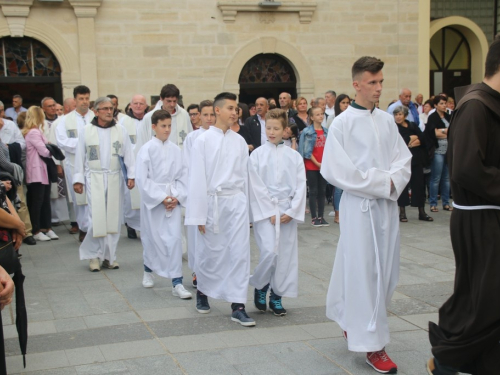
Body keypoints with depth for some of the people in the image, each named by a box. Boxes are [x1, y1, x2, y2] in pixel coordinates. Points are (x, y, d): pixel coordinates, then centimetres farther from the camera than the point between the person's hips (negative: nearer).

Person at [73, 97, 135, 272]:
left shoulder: (120, 130, 5)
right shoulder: (86, 131, 1)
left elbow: (128, 154, 6)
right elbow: (80, 157, 4)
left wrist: (131, 175, -1)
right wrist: (78, 179, 2)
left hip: (115, 178, 2)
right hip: (94, 178, -2)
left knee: (114, 218, 4)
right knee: (96, 218, -7)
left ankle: (110, 256, 14)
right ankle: (93, 255, 8)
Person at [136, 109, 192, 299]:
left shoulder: (175, 150, 3)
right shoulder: (147, 149, -6)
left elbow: (182, 176, 5)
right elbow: (142, 178, -9)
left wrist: (177, 197, -8)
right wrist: (161, 197, -13)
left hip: (173, 200, 2)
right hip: (152, 199, -2)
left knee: (175, 238, -6)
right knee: (152, 237, 10)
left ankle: (177, 283, -3)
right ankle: (148, 271, 37)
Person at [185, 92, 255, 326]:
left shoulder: (239, 141, 7)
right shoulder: (203, 140, -3)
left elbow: (244, 175, 11)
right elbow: (197, 179, -4)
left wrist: (245, 207, 11)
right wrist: (199, 215, -7)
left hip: (237, 201, 3)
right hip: (213, 201, -3)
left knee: (240, 252, -3)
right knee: (211, 252, 8)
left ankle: (238, 306, 2)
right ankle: (202, 291, 35)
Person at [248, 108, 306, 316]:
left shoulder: (294, 156, 5)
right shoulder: (257, 155, -1)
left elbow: (300, 186, 4)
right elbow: (256, 187, -5)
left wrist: (292, 212, -6)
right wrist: (270, 212, -10)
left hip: (288, 211, 3)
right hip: (264, 211, -3)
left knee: (286, 255, 3)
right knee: (269, 251, -15)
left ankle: (276, 296, 17)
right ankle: (259, 287, 11)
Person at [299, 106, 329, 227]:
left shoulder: (326, 131, 7)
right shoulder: (307, 132, -7)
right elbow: (307, 151, -8)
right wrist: (317, 163, -11)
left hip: (324, 166, 4)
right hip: (311, 166, -4)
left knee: (322, 191, 7)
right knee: (313, 191, 1)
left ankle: (321, 217, 13)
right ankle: (314, 218, 5)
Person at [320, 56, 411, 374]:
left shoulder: (387, 120, 8)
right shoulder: (343, 124, -8)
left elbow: (404, 160, 9)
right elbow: (336, 170, -13)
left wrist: (391, 183, -12)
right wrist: (381, 183, -13)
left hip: (388, 205, 6)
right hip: (359, 206, -6)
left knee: (385, 271, 11)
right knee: (364, 272, -1)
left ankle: (355, 324, 31)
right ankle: (372, 344, 7)